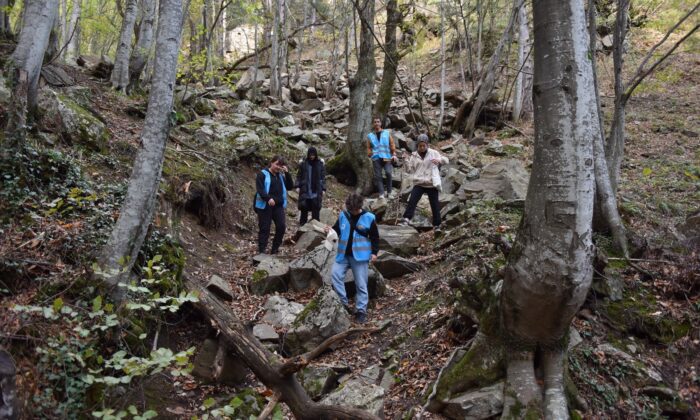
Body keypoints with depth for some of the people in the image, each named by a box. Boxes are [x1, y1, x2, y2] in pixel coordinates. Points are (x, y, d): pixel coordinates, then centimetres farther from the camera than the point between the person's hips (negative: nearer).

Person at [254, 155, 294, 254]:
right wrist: (268, 198, -29)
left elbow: (290, 186, 11)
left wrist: (287, 173, -1)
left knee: (282, 226, -1)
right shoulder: (262, 174, -2)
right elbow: (260, 189, -14)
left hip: (278, 205, 6)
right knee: (264, 228, -2)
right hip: (265, 205, -6)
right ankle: (262, 250, 4)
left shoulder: (281, 176, 19)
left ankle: (275, 249, 13)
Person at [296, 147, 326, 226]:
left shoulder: (320, 163, 3)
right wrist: (298, 186, -2)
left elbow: (323, 177, 5)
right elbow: (299, 175, 6)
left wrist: (323, 189, 0)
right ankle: (302, 225, 13)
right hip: (305, 190, 0)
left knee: (316, 209, -1)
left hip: (316, 191, 0)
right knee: (304, 208, 2)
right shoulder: (303, 163, 2)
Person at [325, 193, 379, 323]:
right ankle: (343, 303, -1)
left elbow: (375, 237, 1)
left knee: (361, 284, 2)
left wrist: (374, 252, -4)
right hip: (343, 254, 3)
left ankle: (361, 310, 13)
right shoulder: (343, 215, 1)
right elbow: (337, 230, 12)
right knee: (335, 273, -14)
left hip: (360, 256, -3)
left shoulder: (369, 218, -6)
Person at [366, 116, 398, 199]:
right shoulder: (370, 135, 18)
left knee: (388, 173, -18)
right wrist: (370, 153, -5)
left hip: (386, 157, -1)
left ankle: (389, 192, -6)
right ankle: (381, 193, -3)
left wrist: (394, 154, -1)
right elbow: (368, 147, 15)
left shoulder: (387, 133, 15)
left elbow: (392, 144, 10)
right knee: (378, 176, -5)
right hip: (376, 158, 2)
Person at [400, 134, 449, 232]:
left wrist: (439, 160, -20)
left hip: (432, 184, -1)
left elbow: (446, 160, 2)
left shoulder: (434, 153, 4)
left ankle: (436, 225, 12)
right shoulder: (414, 156, 8)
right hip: (419, 184, 1)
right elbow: (409, 170, 6)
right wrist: (405, 160, -9)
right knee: (412, 201, -18)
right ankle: (406, 219, -18)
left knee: (435, 205, 3)